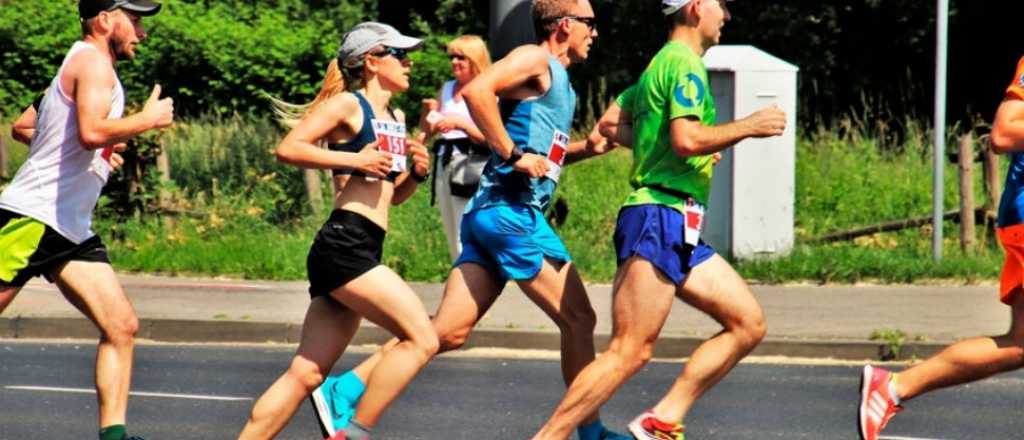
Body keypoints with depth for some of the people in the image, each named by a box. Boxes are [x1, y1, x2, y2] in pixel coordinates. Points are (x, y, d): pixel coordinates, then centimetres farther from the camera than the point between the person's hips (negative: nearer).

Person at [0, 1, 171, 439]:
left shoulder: (81, 66, 22)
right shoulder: (93, 61, -8)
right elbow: (92, 131, -26)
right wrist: (147, 119, -12)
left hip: (71, 230, 10)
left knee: (121, 326, 0)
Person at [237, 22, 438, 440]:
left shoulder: (396, 118, 22)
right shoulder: (348, 105, -2)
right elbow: (288, 149, -12)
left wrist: (417, 172, 10)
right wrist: (354, 159, -17)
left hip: (360, 254, 9)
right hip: (344, 244, -9)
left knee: (305, 374, 5)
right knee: (421, 338, -16)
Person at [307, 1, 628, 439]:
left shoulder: (557, 78, 23)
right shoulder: (534, 60, -5)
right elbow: (477, 90, -23)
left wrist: (584, 148, 15)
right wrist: (513, 155, -20)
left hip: (492, 214, 9)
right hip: (511, 210, -9)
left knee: (448, 331, 2)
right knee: (578, 318, -3)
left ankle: (345, 390, -1)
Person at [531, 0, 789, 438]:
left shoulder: (660, 65, 21)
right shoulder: (685, 63, -10)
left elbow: (610, 124, 27)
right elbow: (687, 139, -21)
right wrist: (749, 126, -10)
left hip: (678, 233, 11)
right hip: (661, 218, -11)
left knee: (748, 324, 7)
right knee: (629, 352, -15)